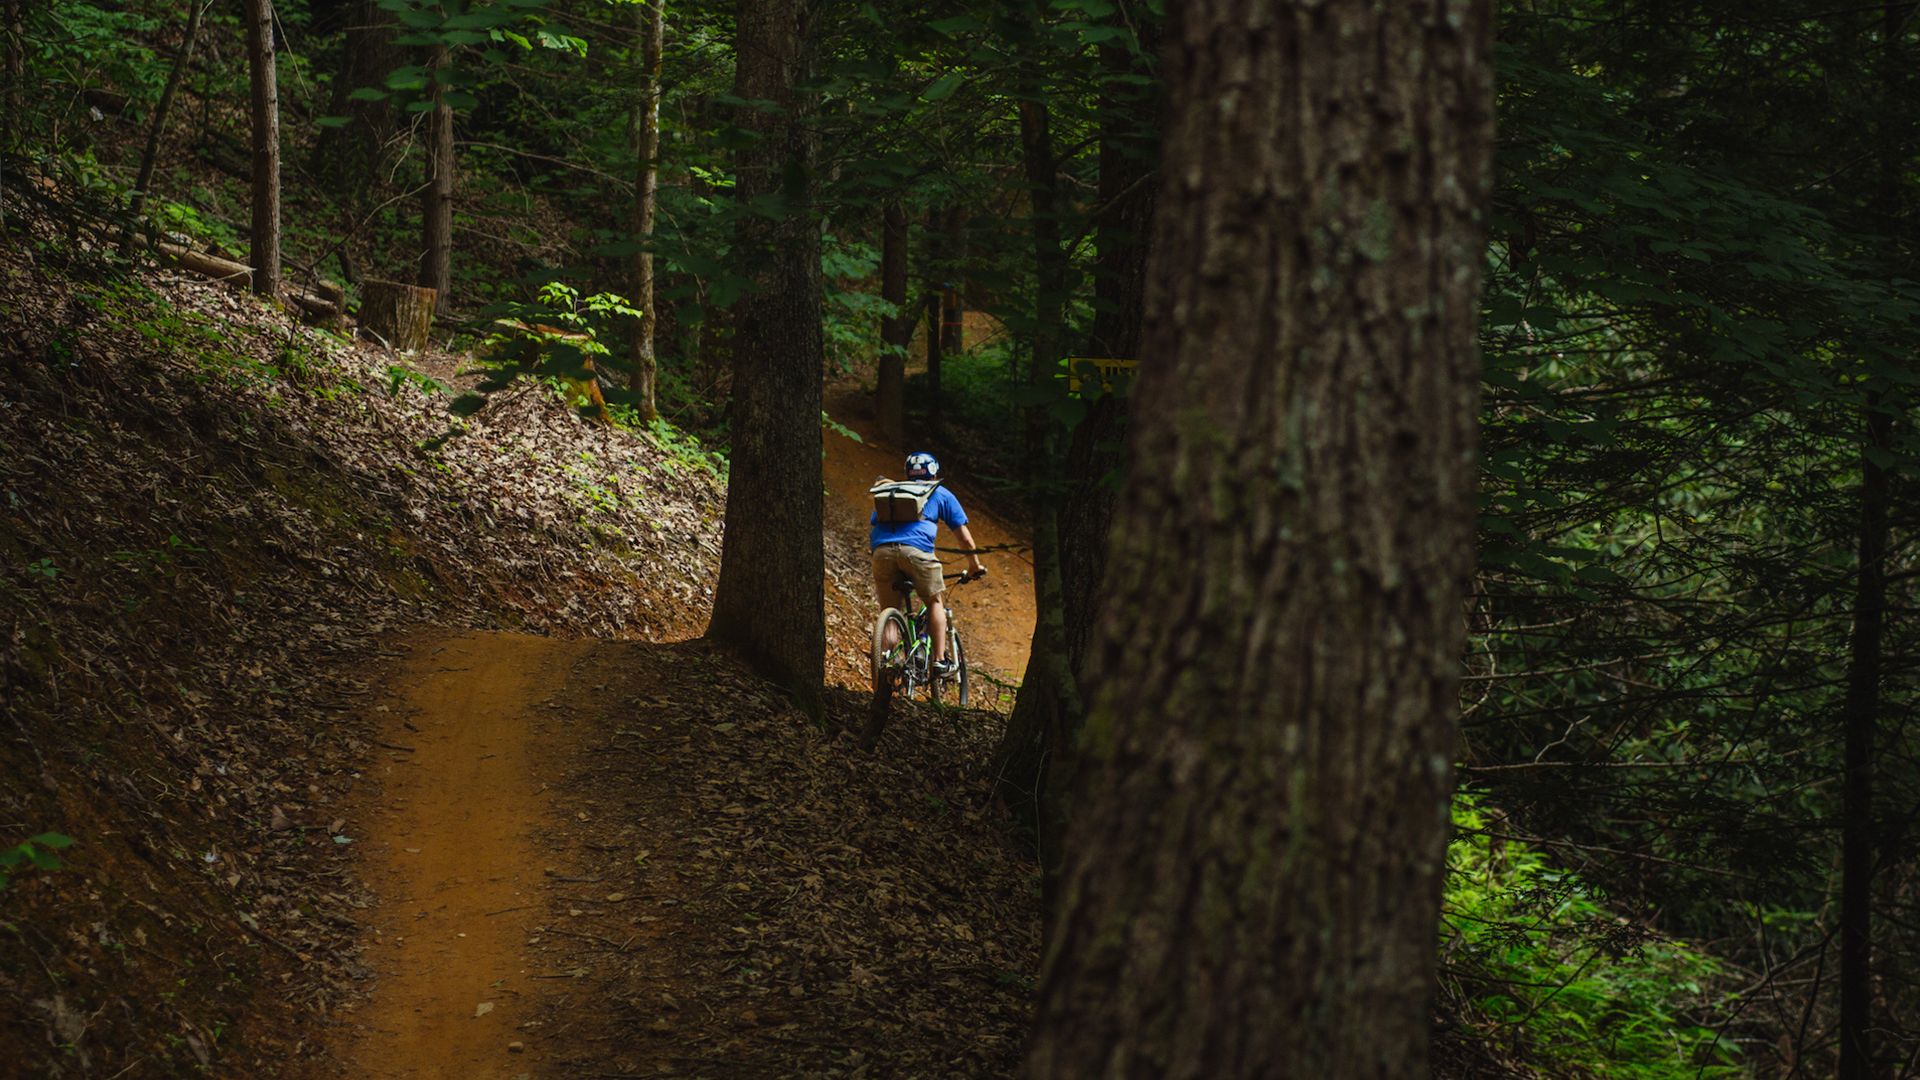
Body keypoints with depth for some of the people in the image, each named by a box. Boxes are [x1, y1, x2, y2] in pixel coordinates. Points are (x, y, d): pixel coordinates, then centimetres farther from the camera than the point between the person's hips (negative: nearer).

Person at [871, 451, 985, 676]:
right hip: (916, 548, -2)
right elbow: (964, 535, 28)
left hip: (881, 551, 2)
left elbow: (872, 530, 32)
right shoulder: (940, 494, 26)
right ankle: (939, 661, 9)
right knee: (934, 602, 16)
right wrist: (975, 564, 39)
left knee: (889, 612, 13)